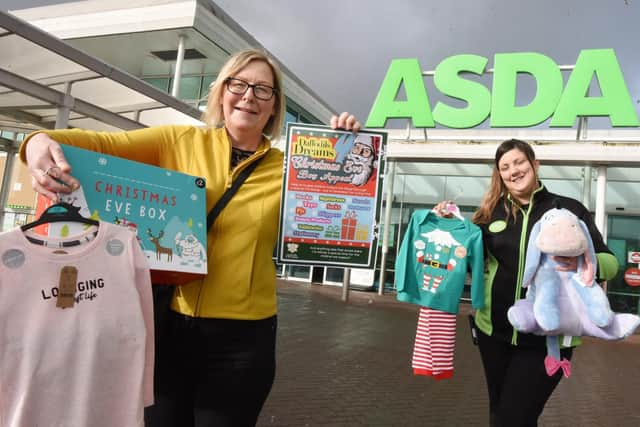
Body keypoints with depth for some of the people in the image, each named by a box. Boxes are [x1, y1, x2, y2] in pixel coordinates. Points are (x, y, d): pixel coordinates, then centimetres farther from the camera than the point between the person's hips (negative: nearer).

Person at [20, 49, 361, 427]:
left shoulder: (286, 169, 1)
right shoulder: (180, 141, 0)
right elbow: (104, 144, -6)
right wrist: (43, 141, -25)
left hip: (241, 335, -1)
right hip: (167, 321, 1)